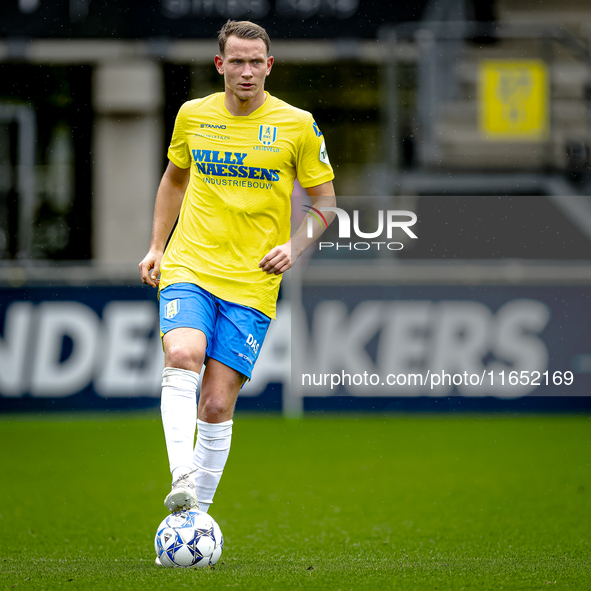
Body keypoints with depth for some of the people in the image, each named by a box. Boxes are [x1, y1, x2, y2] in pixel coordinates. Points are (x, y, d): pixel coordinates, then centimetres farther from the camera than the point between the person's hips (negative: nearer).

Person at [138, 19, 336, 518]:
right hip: (189, 269, 1)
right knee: (183, 356, -29)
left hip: (252, 284, -1)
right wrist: (157, 247, 17)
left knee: (217, 405, -4)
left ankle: (197, 514, 8)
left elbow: (325, 202, 7)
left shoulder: (298, 125, 0)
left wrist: (295, 247, -10)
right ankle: (182, 481, -36)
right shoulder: (193, 116, 7)